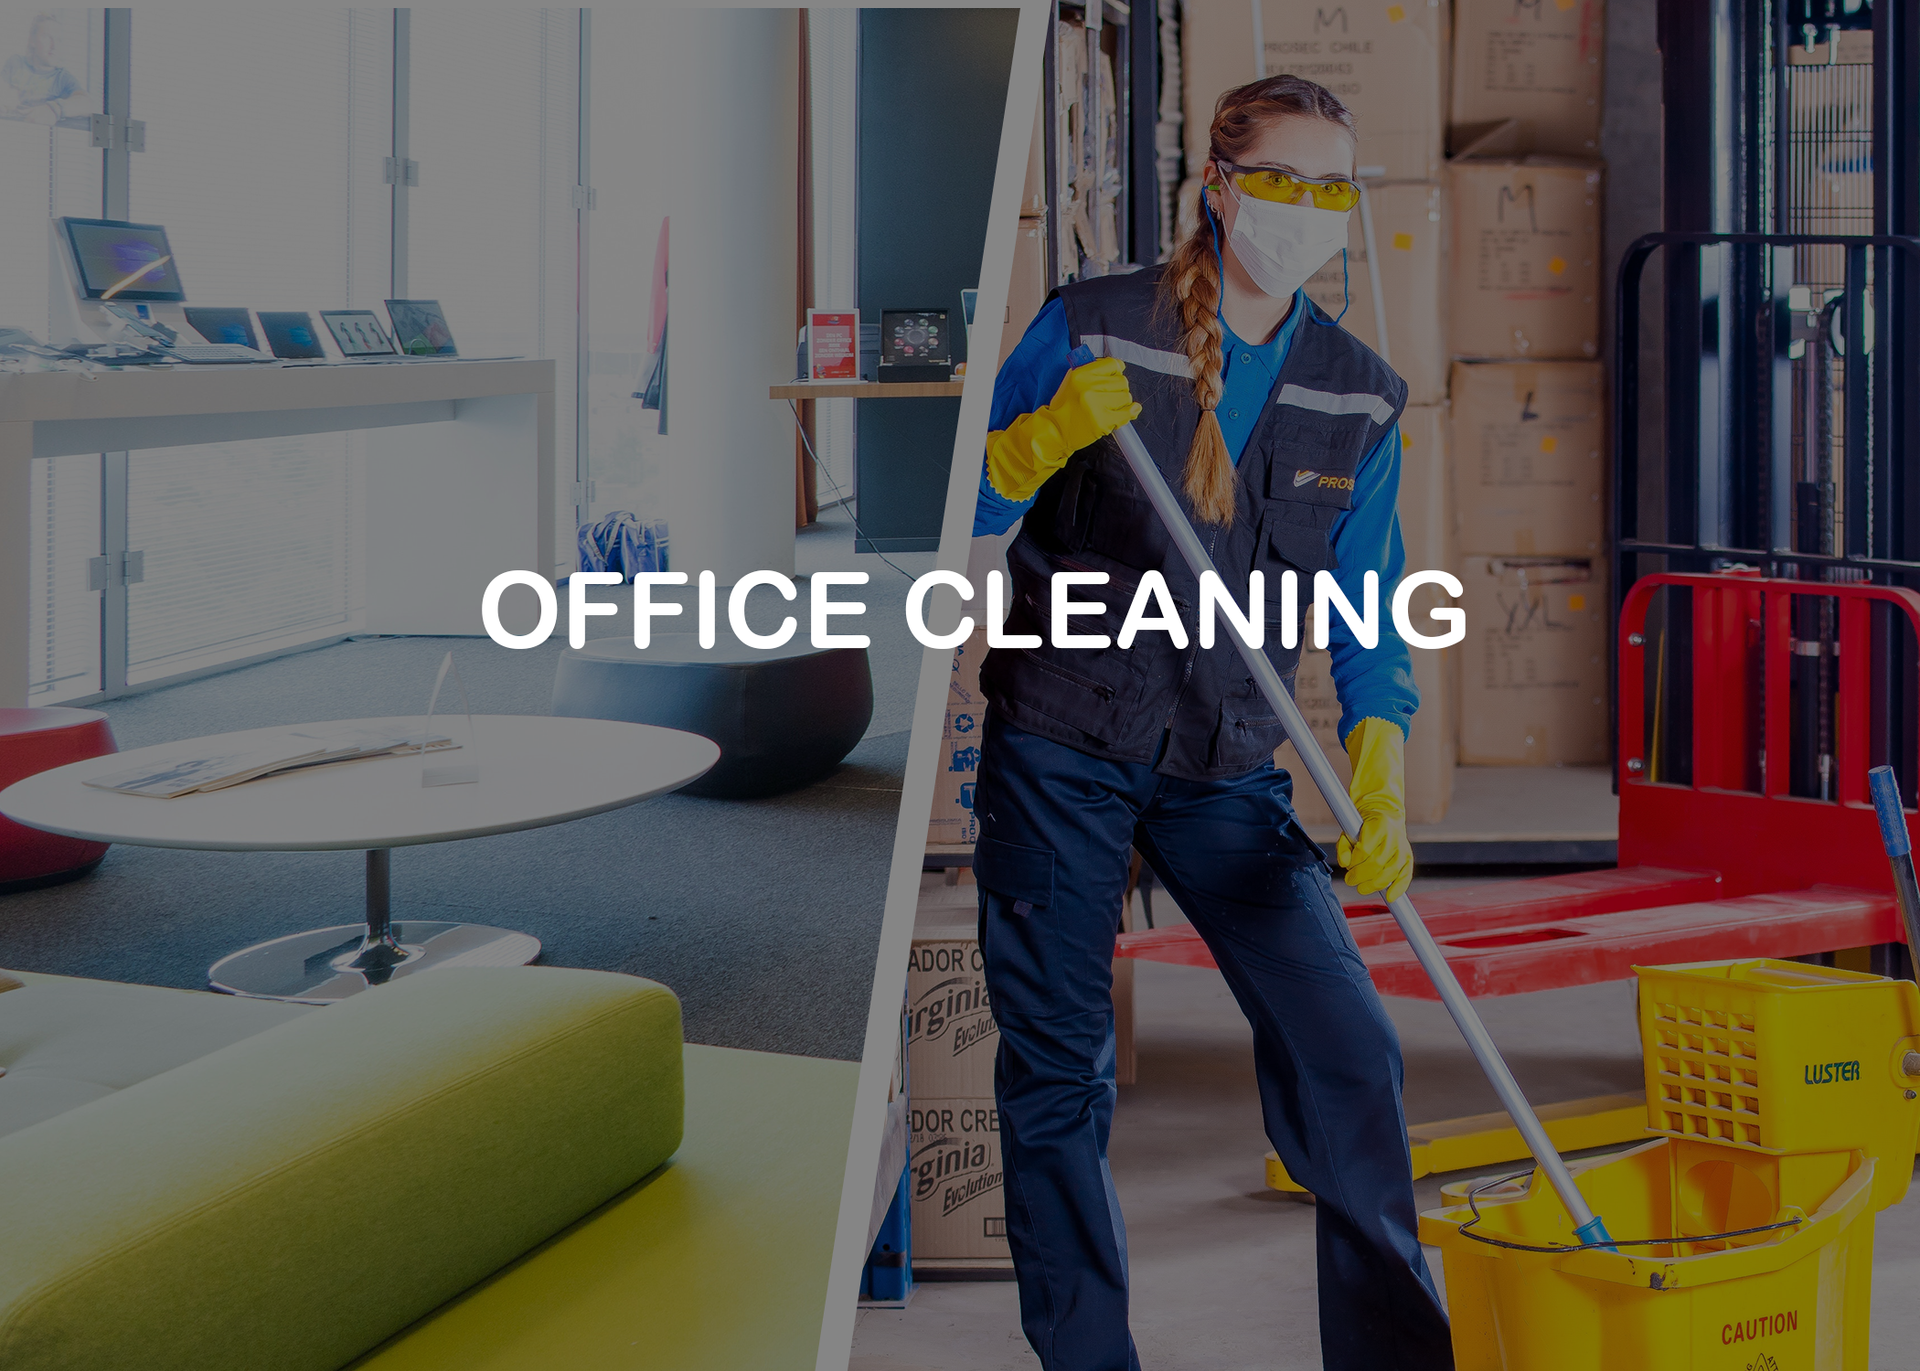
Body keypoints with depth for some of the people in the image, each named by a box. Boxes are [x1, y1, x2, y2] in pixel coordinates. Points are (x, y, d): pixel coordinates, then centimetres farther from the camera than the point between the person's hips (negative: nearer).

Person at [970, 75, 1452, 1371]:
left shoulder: (1361, 398, 4)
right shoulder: (1091, 329, -5)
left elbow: (1368, 617, 4)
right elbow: (968, 515, -3)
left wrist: (1377, 787, -11)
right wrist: (1046, 438, -23)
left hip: (1229, 771, 2)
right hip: (1060, 753, -2)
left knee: (1345, 1046, -9)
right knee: (1059, 1072, 2)